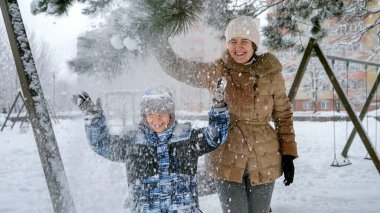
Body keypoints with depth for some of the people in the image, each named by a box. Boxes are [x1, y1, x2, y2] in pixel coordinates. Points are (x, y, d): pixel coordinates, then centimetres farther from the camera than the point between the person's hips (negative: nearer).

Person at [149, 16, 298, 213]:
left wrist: (288, 154, 3)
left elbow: (283, 115, 6)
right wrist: (159, 43, -16)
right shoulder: (217, 72, -4)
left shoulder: (271, 74, -2)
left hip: (264, 161, 1)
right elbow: (178, 69, -4)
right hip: (227, 160, -1)